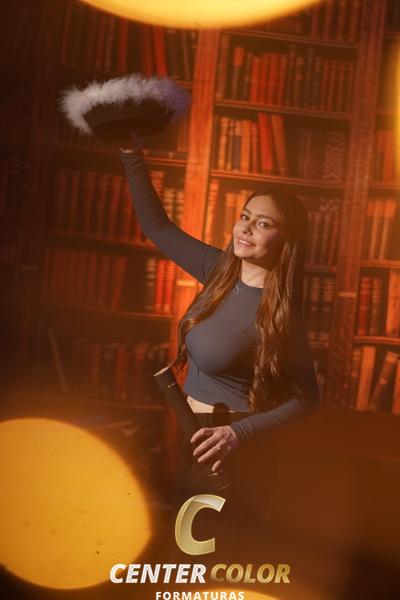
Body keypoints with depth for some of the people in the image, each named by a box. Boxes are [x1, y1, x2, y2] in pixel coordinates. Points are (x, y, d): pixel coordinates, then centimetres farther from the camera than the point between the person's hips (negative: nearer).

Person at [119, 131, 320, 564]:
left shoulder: (279, 313, -22)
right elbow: (158, 227, 3)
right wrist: (132, 154, -3)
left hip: (233, 454, -7)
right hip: (192, 439, 7)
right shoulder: (220, 270, -4)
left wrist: (240, 433, -26)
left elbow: (306, 397, -15)